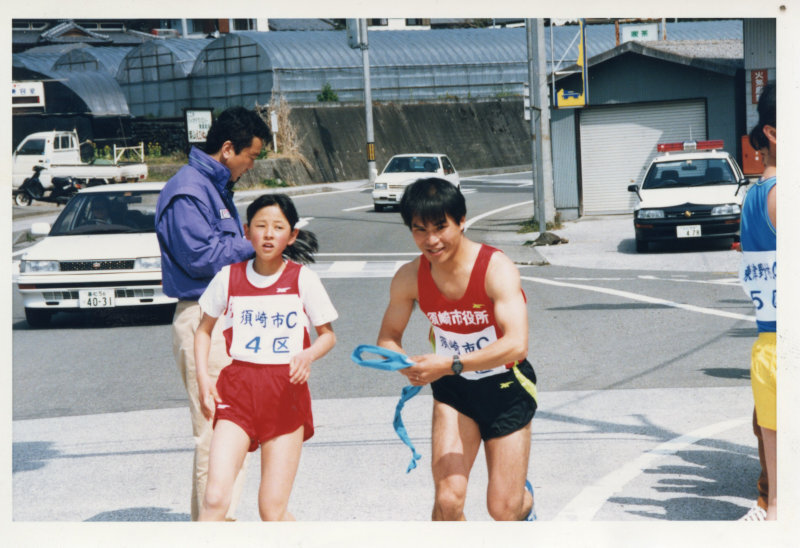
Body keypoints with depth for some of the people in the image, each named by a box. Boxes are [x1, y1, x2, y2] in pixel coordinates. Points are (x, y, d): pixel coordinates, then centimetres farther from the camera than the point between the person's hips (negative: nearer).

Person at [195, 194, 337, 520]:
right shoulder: (229, 277, 4)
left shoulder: (302, 280, 1)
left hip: (287, 393, -1)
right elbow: (204, 330, 16)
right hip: (237, 390, 1)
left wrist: (308, 355, -13)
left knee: (273, 510, 0)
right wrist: (203, 376, 2)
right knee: (216, 497, -15)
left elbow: (328, 335, 9)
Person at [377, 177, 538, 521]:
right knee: (447, 499, -14)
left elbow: (516, 345, -35)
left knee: (504, 509, 4)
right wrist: (405, 364, -20)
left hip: (506, 388, -3)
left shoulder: (496, 269, -24)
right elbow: (389, 335, 4)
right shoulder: (410, 278, -10)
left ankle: (525, 501, 41)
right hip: (453, 392, 3)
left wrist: (450, 364, -42)